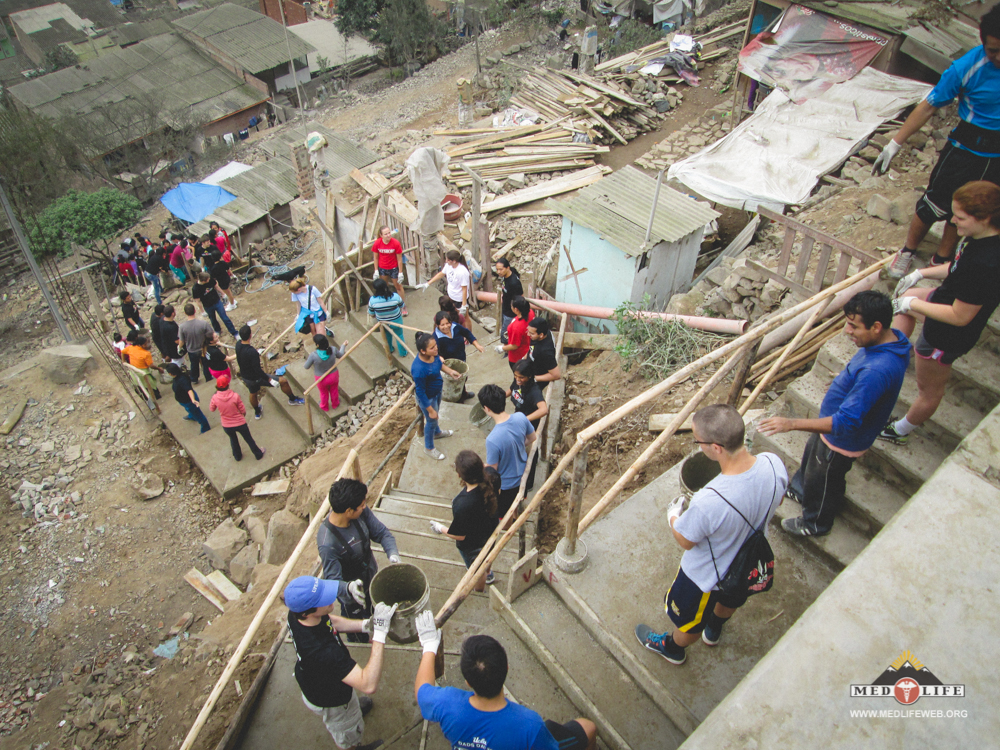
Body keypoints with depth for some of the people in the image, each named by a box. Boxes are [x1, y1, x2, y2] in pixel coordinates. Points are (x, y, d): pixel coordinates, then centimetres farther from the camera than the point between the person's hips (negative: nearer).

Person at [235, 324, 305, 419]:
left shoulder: (238, 344, -11)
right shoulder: (252, 352, -36)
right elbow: (257, 370, -32)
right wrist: (269, 379, -22)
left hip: (244, 377, 8)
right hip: (256, 378, -8)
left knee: (253, 393, 35)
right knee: (283, 381, 5)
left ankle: (257, 412, 60)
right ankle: (293, 399, 29)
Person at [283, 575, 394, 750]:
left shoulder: (296, 613, -26)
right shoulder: (321, 650, -49)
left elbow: (333, 622, -5)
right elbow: (368, 686, -52)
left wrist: (367, 624, -21)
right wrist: (380, 632, -53)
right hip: (328, 701, -7)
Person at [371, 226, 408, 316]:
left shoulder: (396, 243, -22)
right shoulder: (377, 243, -17)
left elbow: (399, 258, -14)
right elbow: (376, 257, -3)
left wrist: (400, 272, -11)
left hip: (393, 268, -2)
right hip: (382, 268, 2)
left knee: (398, 287, 11)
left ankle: (404, 307, 25)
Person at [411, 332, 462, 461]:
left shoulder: (432, 354, -20)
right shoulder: (419, 369, -42)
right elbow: (420, 392, -29)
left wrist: (450, 371, -9)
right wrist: (430, 410, -20)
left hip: (437, 390, 7)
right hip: (428, 397, -7)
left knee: (436, 413, 33)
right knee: (431, 420, 17)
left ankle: (437, 432, 65)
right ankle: (429, 448, 45)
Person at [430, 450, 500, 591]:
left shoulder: (462, 505, -47)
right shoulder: (490, 476, -31)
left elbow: (459, 535, -27)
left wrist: (440, 528, -11)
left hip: (472, 544, -6)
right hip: (490, 531, 6)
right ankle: (488, 574, 70)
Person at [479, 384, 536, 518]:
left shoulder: (493, 439, -41)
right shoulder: (521, 417, -24)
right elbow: (532, 438, -3)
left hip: (505, 484, -6)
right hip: (522, 475, 6)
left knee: (504, 515, 25)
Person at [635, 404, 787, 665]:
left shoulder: (708, 501, -47)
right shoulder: (773, 464, -29)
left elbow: (686, 541, -25)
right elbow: (777, 501, -5)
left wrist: (673, 516, -5)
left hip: (707, 577, -5)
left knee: (688, 618, 29)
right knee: (730, 602, 39)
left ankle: (673, 649, 60)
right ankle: (714, 631, 71)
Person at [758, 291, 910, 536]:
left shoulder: (877, 371, -43)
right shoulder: (892, 339, -13)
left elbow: (845, 422, -41)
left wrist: (791, 423, -42)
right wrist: (843, 382, 22)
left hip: (842, 442, -9)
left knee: (823, 481, 19)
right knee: (811, 456, 33)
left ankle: (815, 523, 48)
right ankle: (800, 491, 62)